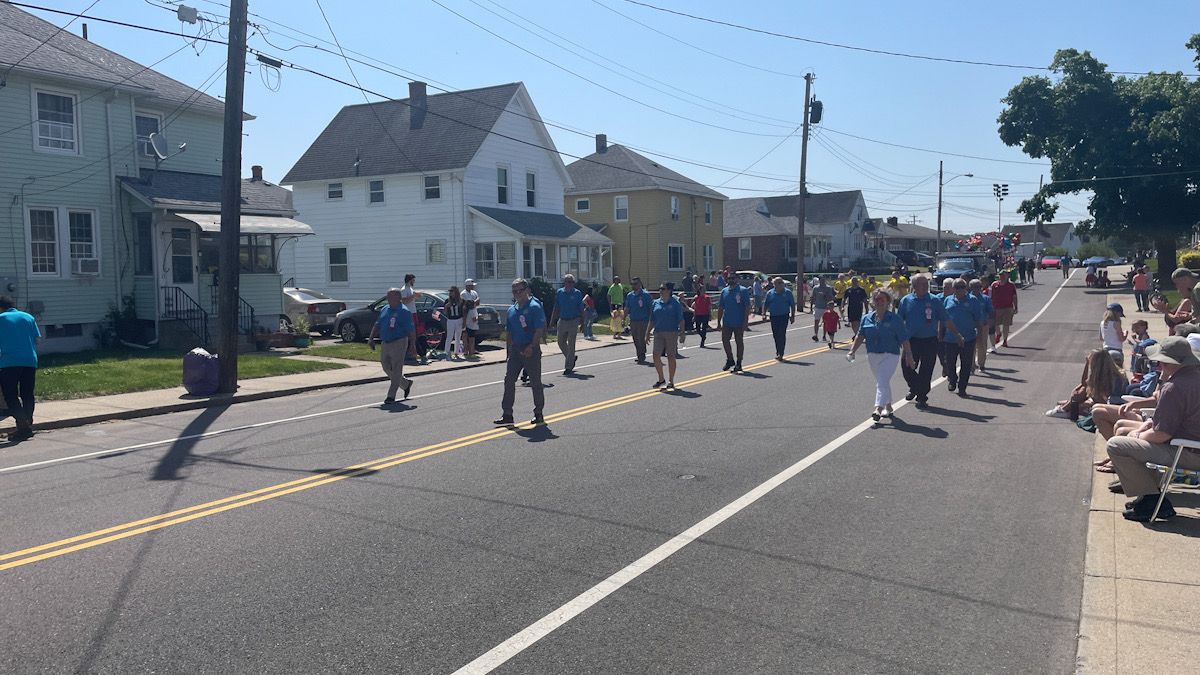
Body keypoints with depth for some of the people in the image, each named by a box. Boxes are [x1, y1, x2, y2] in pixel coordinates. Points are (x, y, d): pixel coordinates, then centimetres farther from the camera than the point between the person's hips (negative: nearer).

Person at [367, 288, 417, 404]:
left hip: (399, 343, -8)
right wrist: (371, 338, 8)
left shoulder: (404, 311, -10)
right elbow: (377, 325, 19)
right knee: (386, 368, 12)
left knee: (396, 370, -4)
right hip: (385, 343, 8)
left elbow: (411, 330, -12)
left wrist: (412, 345, -16)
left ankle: (391, 396, 1)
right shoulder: (384, 310, 12)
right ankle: (406, 384, 31)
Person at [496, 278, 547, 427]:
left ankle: (539, 414, 15)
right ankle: (507, 415, 6)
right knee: (509, 381, 2)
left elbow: (540, 330, -15)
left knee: (535, 382, 3)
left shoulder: (535, 307, -9)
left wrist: (531, 347, -22)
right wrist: (509, 346, 9)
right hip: (515, 350, 7)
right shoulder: (512, 309, 13)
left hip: (530, 350, -7)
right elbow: (508, 331, 19)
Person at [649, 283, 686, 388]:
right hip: (658, 333, 4)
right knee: (656, 356, -2)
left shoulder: (675, 303, -2)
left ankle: (671, 381, 12)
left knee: (671, 357, 2)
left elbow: (681, 320, -3)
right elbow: (652, 320, 14)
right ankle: (661, 379, 13)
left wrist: (682, 334, -9)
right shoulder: (656, 303, 9)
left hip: (672, 333, -4)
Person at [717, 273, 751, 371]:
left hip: (739, 323, -5)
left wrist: (745, 322, -15)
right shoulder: (724, 291, 8)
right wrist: (719, 322, 8)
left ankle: (738, 363, 13)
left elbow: (747, 307, -9)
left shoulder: (743, 291, -6)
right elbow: (720, 308, 12)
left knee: (739, 342, 4)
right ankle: (730, 360, 22)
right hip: (727, 322, 5)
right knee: (725, 340, 5)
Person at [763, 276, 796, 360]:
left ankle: (780, 354, -10)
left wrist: (792, 316, -1)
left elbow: (792, 305, 3)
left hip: (784, 316, -3)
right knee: (775, 335, 9)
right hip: (773, 317, 3)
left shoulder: (787, 292, 1)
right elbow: (765, 305, 11)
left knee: (782, 335, -10)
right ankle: (778, 352, 24)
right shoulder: (770, 293, 7)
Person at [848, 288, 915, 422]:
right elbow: (860, 336, 10)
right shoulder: (867, 318, 7)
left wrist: (909, 356, -4)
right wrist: (852, 351, 0)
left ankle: (878, 409, -25)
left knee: (882, 381, -17)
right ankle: (888, 406, 33)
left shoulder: (895, 318, -4)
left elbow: (904, 340, -3)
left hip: (890, 355, -5)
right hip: (873, 356, 5)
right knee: (882, 382, 17)